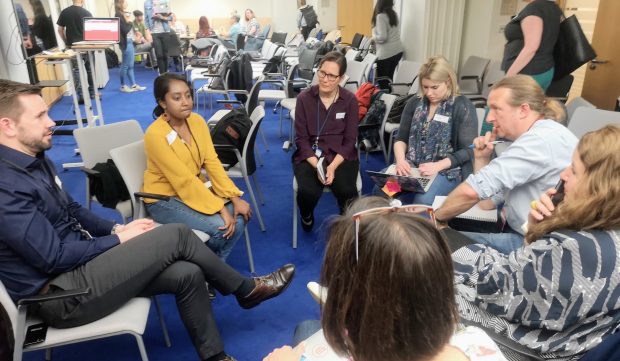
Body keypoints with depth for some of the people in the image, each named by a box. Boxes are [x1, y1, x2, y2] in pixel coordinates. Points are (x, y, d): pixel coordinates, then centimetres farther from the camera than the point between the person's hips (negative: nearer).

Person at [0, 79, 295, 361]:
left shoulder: (34, 159, 7)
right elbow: (55, 258, -23)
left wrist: (115, 229, 1)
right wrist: (119, 238, -11)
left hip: (81, 260, 9)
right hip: (61, 294, -9)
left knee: (187, 274, -7)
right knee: (177, 235, -16)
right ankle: (246, 289, 6)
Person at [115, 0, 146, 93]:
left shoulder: (123, 14, 13)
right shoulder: (118, 15, -13)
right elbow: (125, 30, -18)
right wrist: (129, 22, -6)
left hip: (129, 42, 9)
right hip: (126, 42, -9)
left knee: (130, 65, 11)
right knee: (125, 65, -3)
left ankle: (133, 85, 16)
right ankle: (123, 86, 6)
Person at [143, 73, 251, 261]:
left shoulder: (197, 121, -4)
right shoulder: (155, 135, -23)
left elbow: (212, 162, -7)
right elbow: (183, 180, -26)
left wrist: (234, 198, -16)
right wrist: (220, 209, -27)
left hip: (196, 187, 6)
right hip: (165, 198, -6)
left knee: (239, 216, -11)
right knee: (220, 227, -23)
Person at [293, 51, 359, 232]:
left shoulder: (350, 100, -2)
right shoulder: (304, 98, -4)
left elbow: (350, 140, -3)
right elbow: (301, 138, -4)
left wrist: (332, 166, -18)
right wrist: (317, 165, -18)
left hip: (341, 156, 1)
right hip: (309, 156, 0)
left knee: (347, 191, -28)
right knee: (308, 192, -28)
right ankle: (307, 216, 11)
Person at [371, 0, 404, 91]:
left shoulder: (380, 16, -13)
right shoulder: (394, 14, 12)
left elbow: (382, 37, -19)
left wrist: (373, 38, 0)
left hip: (386, 53, -8)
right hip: (398, 50, 8)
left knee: (382, 80, 1)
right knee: (388, 78, 16)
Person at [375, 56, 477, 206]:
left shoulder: (462, 107, -2)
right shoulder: (415, 103, 11)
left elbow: (468, 151, -5)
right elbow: (401, 138, 13)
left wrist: (438, 166, -20)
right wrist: (400, 160, -9)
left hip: (447, 171, -4)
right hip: (411, 168, 4)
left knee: (423, 200, -34)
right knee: (381, 191, -25)